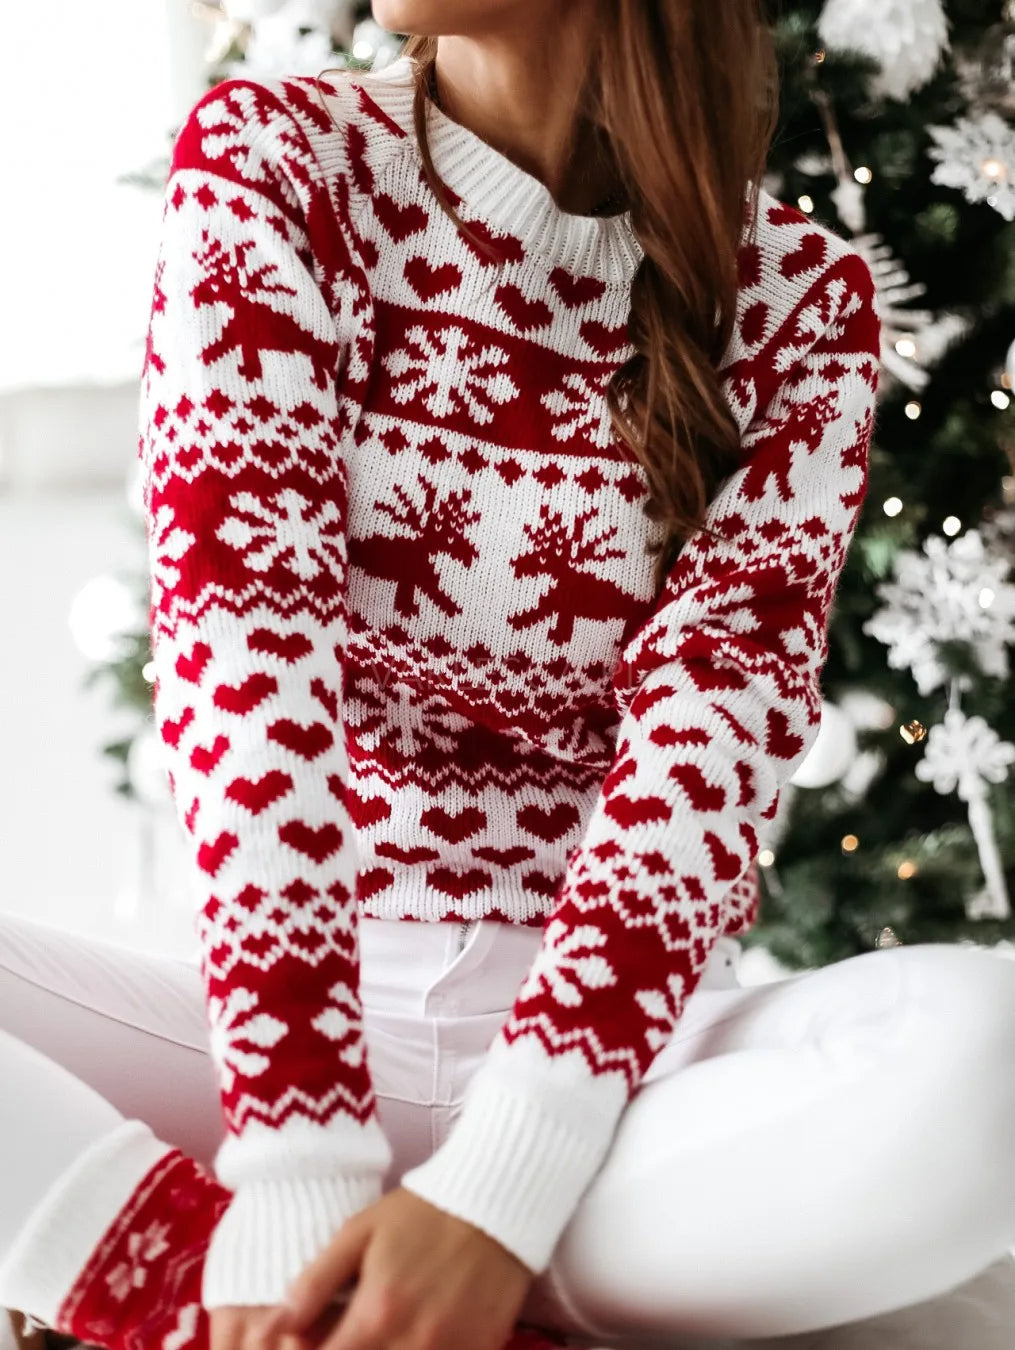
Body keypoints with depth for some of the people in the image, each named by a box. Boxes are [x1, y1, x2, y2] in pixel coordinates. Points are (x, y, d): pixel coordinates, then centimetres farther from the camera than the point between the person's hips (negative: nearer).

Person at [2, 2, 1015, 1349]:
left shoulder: (795, 294, 1)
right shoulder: (267, 157, 0)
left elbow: (714, 725, -12)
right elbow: (241, 627, -14)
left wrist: (499, 1188, -27)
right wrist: (299, 1176, -25)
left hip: (626, 1039, 1)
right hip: (298, 995, 0)